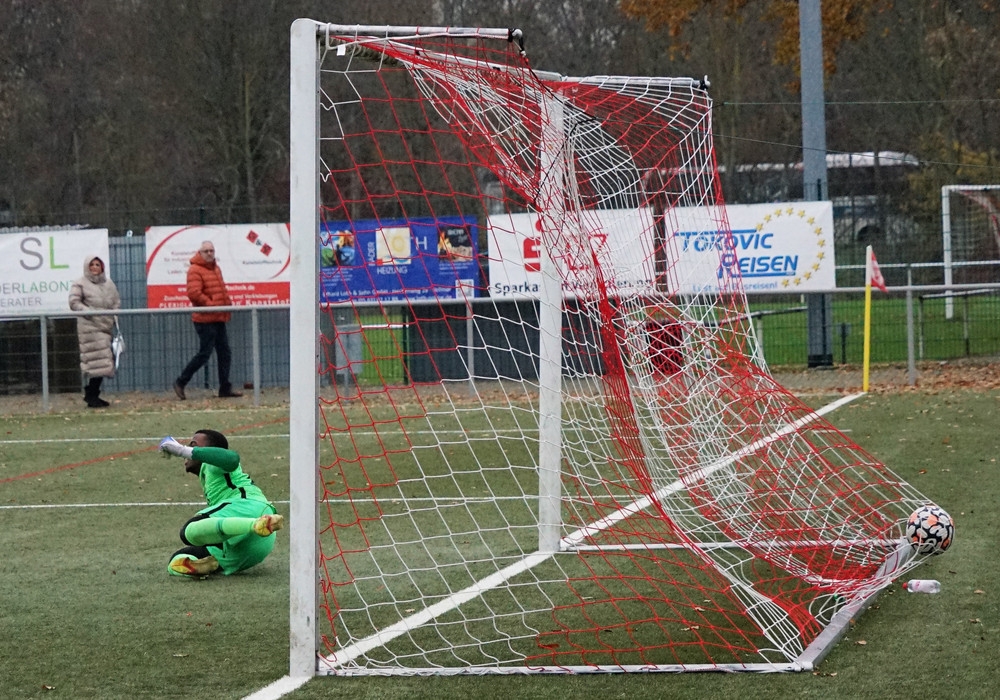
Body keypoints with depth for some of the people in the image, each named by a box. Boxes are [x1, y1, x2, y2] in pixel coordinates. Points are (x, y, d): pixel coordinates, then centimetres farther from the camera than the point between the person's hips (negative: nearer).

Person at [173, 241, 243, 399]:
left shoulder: (216, 268, 17)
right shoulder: (195, 270, -11)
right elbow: (193, 293, -22)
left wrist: (227, 305, 9)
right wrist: (211, 304, -20)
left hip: (219, 319, 9)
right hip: (205, 319, -9)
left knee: (225, 353, 8)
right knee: (204, 354, -8)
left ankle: (225, 388, 13)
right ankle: (180, 382, 3)